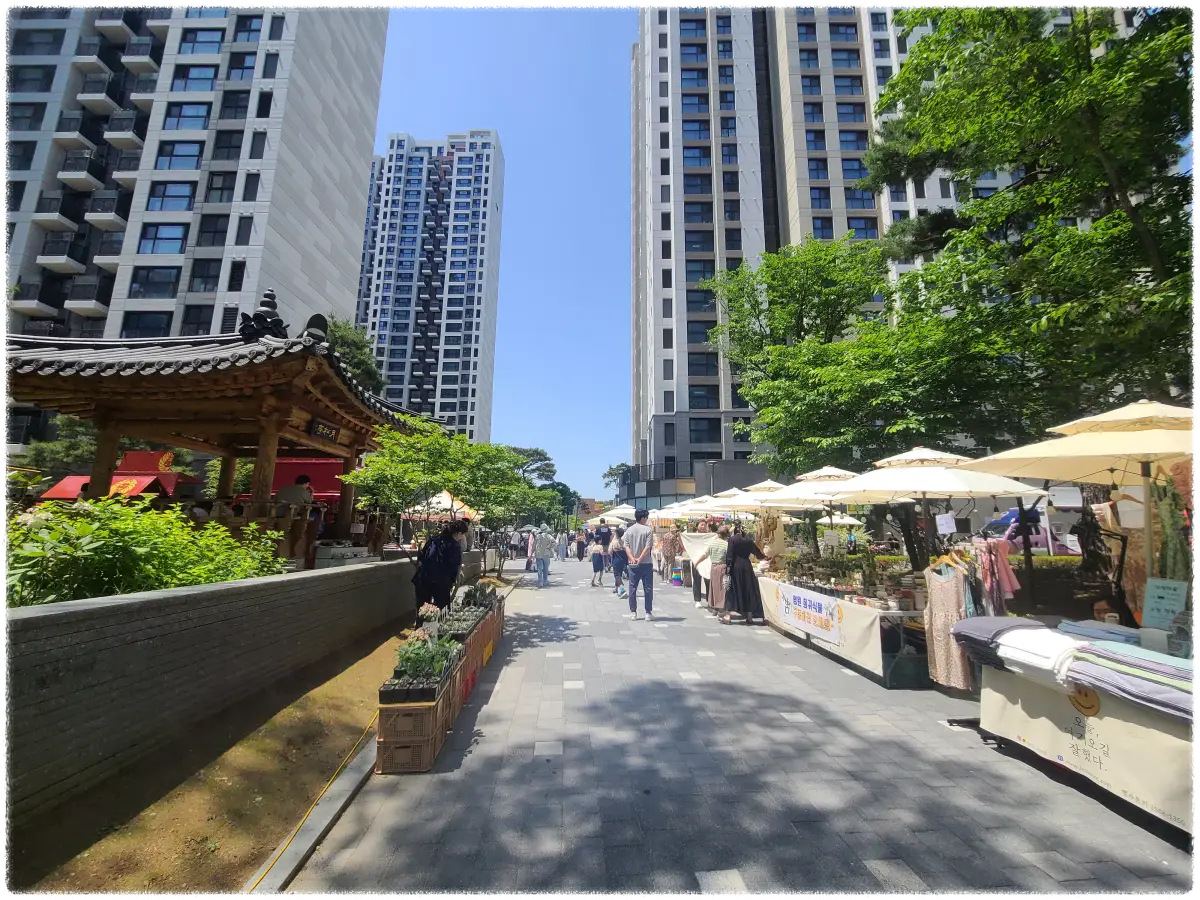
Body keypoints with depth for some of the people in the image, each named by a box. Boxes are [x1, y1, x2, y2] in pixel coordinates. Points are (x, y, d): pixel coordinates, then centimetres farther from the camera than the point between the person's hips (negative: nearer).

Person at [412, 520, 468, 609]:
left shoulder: (433, 539, 6)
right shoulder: (455, 547, -9)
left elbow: (420, 560, 8)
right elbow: (454, 568, -6)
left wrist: (420, 573, 18)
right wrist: (452, 583, 7)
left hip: (423, 580, 5)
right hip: (441, 583, -5)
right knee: (441, 611, 10)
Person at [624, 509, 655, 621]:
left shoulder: (628, 530, 5)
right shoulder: (648, 530, -6)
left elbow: (626, 547, -2)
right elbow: (648, 547, -14)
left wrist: (632, 558, -11)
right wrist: (640, 559, -14)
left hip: (633, 564, 3)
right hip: (646, 563, -3)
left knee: (632, 589, 8)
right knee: (648, 589, 5)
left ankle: (633, 613, 11)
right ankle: (648, 613, 8)